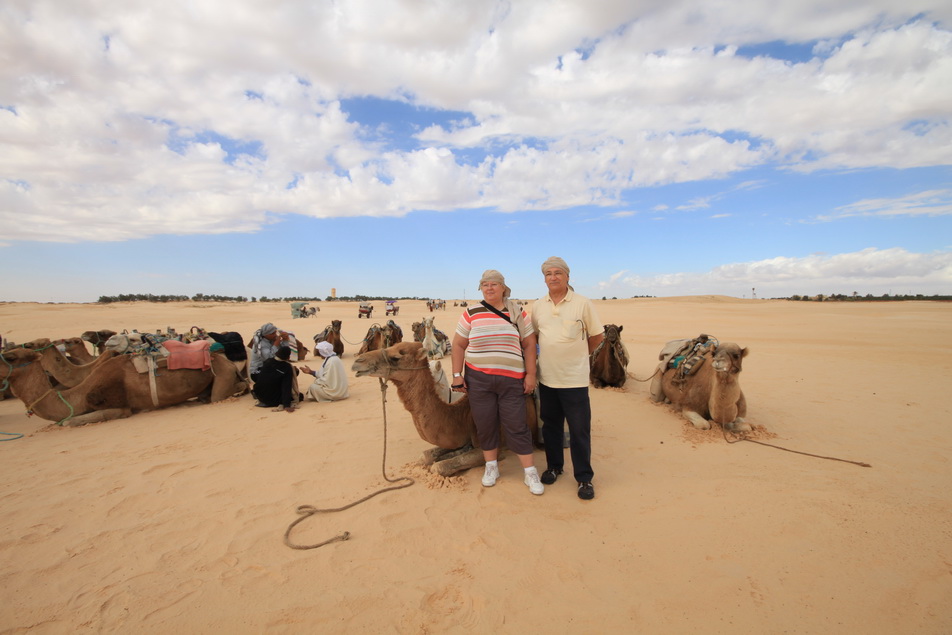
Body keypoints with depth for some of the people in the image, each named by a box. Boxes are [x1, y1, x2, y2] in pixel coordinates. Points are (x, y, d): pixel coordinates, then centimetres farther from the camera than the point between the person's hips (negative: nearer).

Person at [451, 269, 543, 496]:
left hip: (512, 379, -1)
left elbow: (529, 344, 4)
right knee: (485, 424, 8)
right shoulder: (471, 313, 2)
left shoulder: (518, 313, 3)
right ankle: (491, 467, 28)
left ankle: (530, 473, 16)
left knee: (516, 426, 3)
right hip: (478, 378, 1)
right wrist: (457, 375, 0)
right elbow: (458, 345, 5)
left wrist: (531, 375, -3)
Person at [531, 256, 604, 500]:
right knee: (550, 425, 16)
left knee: (579, 430, 4)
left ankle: (584, 477, 20)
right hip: (547, 377, 4)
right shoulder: (538, 306, 3)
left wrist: (579, 354, 8)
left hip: (575, 378, -4)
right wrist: (550, 351, 11)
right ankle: (554, 466, 35)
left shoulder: (582, 303, -7)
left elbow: (596, 336, 2)